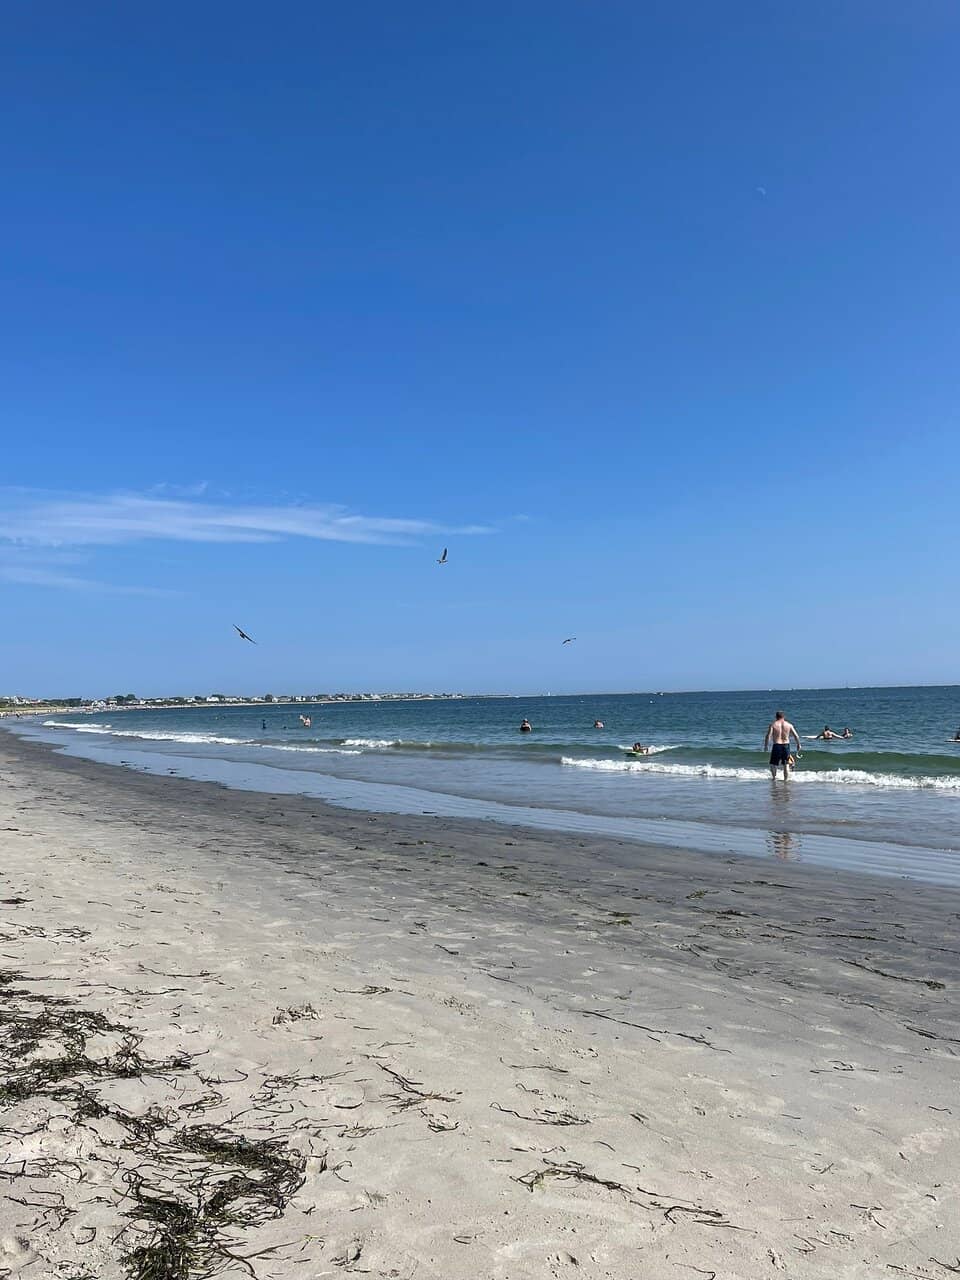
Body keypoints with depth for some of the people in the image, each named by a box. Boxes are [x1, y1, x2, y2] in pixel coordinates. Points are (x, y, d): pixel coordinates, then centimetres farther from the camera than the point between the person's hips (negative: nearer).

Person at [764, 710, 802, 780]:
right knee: (786, 764, 12)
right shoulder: (789, 725, 4)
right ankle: (785, 779, 14)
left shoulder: (773, 724, -2)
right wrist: (798, 744, 15)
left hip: (777, 746, -3)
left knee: (773, 764, 11)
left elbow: (768, 736, -11)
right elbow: (796, 736, 2)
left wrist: (765, 746, -4)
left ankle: (774, 777, 3)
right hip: (786, 745, 3)